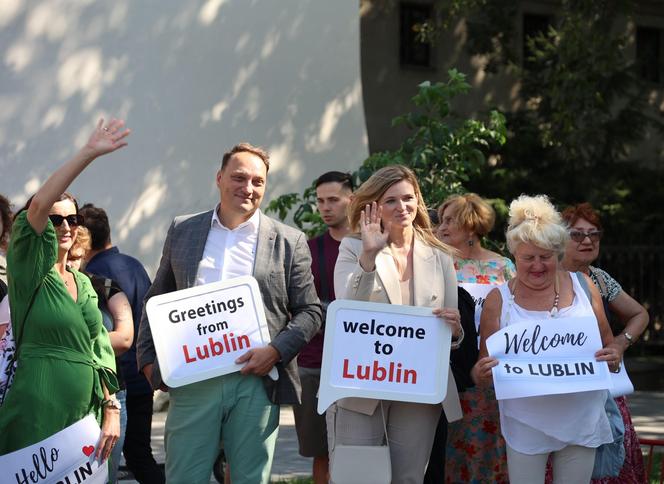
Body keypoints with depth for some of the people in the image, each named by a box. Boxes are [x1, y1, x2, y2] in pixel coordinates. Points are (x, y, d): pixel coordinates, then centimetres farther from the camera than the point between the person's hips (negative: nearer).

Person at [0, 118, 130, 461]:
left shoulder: (83, 284, 18)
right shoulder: (29, 269, -2)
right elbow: (38, 206, -17)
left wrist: (111, 409, 6)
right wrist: (88, 154, -20)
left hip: (84, 412, 6)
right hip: (37, 412, -6)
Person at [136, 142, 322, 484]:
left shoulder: (289, 242, 6)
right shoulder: (182, 231, 11)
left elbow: (309, 311, 5)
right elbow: (156, 301, 16)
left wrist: (276, 351, -10)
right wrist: (148, 359, 6)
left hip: (256, 382, -1)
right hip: (192, 379, 1)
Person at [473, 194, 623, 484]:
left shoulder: (582, 286, 3)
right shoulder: (498, 300, 0)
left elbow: (608, 345, 12)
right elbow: (483, 370, 4)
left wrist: (613, 357, -10)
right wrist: (481, 373, -18)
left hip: (581, 418, 1)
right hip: (526, 424, -1)